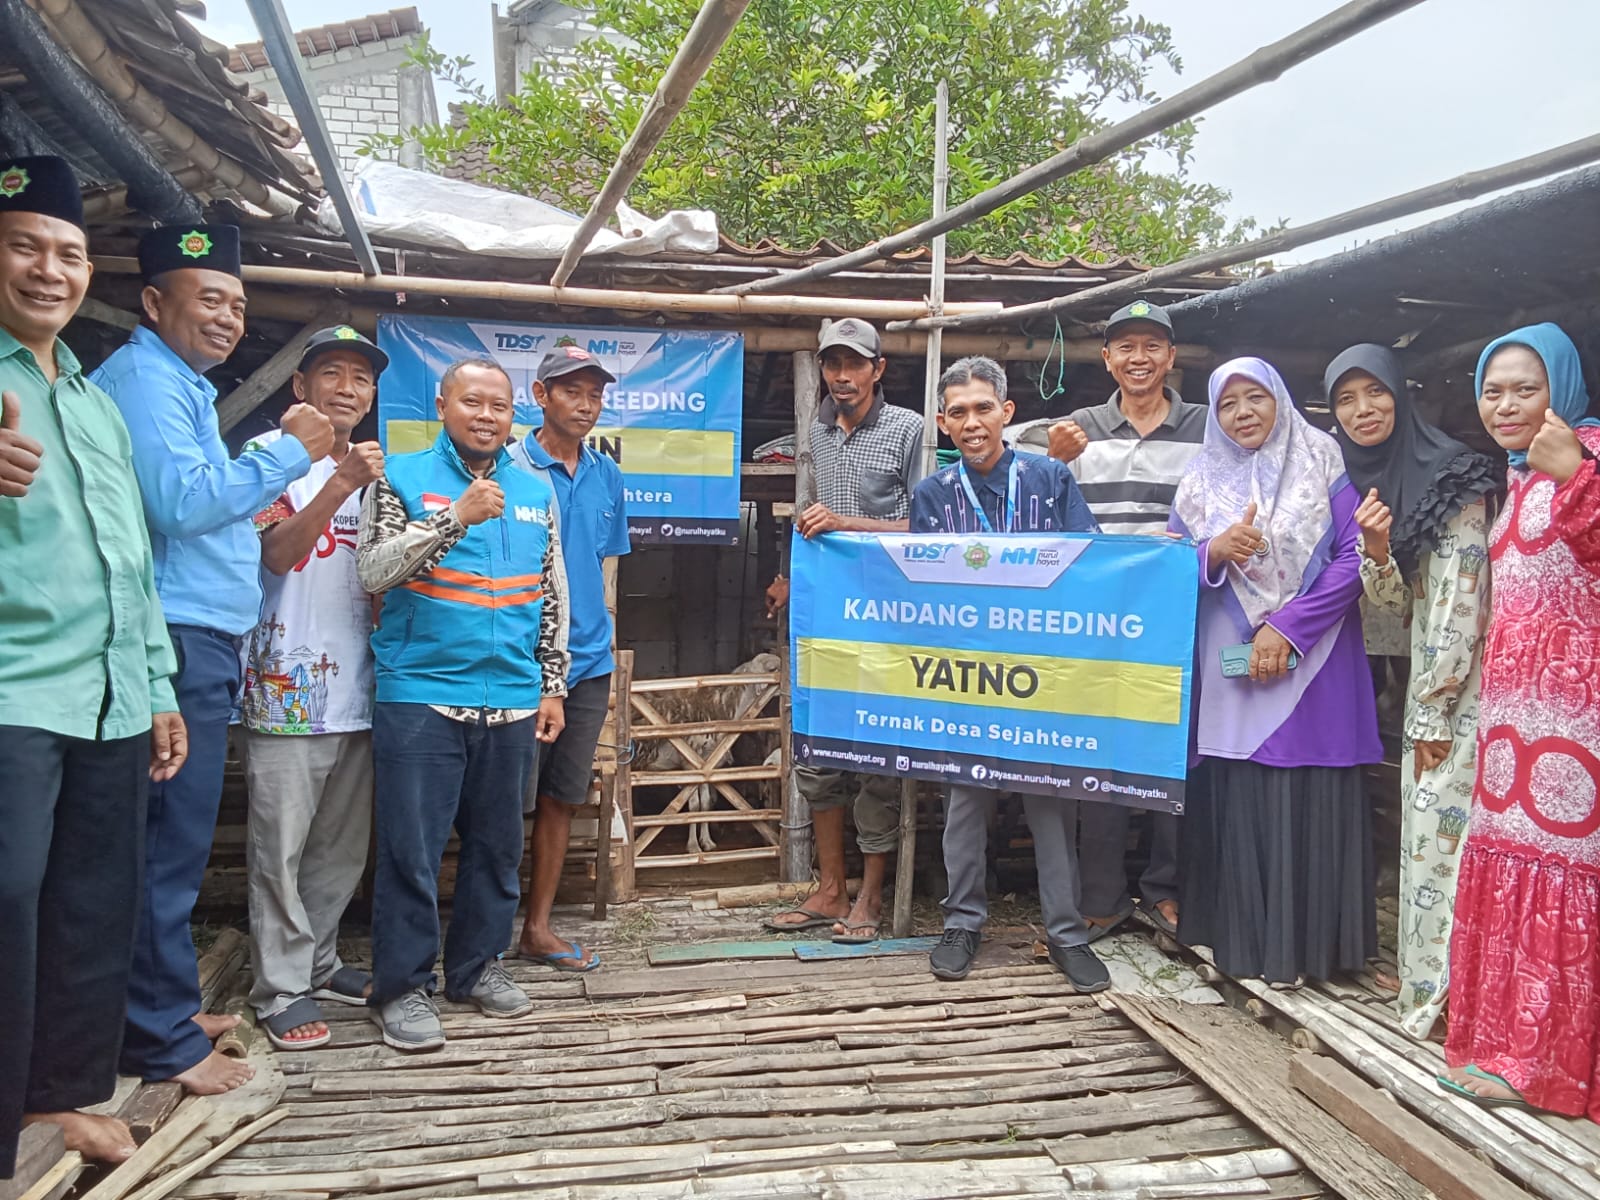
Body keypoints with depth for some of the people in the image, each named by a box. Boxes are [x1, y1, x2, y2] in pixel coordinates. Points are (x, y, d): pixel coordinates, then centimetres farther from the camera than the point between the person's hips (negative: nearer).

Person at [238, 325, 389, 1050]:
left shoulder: (371, 471, 17)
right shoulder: (271, 454, -2)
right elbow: (278, 554, -15)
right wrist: (341, 484, -26)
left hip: (358, 688, 6)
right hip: (289, 687, -6)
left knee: (344, 846, 13)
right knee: (281, 847, -1)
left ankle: (317, 963, 27)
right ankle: (280, 989, 10)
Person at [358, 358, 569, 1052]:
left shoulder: (535, 492, 13)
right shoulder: (401, 478, 3)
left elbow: (554, 598, 15)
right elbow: (372, 571, -9)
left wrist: (552, 686, 11)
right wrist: (455, 518, -17)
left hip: (513, 702, 4)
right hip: (421, 696, -4)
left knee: (498, 845, 12)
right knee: (412, 851, -1)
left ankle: (478, 966, 28)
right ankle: (402, 987, 13)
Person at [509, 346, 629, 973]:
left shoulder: (606, 474, 10)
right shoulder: (511, 467, -8)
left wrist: (601, 636, 14)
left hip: (588, 660, 6)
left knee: (561, 798, 12)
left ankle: (538, 926, 24)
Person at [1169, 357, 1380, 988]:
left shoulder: (1322, 464, 3)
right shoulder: (1201, 484, 10)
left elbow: (1353, 556, -5)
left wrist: (1287, 627, -12)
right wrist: (1215, 552, -14)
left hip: (1314, 665, -2)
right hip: (1233, 669, 2)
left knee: (1310, 802, -1)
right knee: (1240, 801, 1)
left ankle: (1305, 945, 11)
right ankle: (1242, 941, 13)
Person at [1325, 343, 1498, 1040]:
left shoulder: (1453, 477, -11)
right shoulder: (1364, 485, 11)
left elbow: (1460, 597, -14)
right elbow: (1399, 607, 7)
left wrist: (1433, 712, -13)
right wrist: (1375, 549, -14)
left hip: (1458, 691, -7)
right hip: (1425, 685, 7)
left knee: (1441, 829, -5)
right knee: (1424, 827, 11)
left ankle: (1442, 989, 7)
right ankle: (1422, 975, 21)